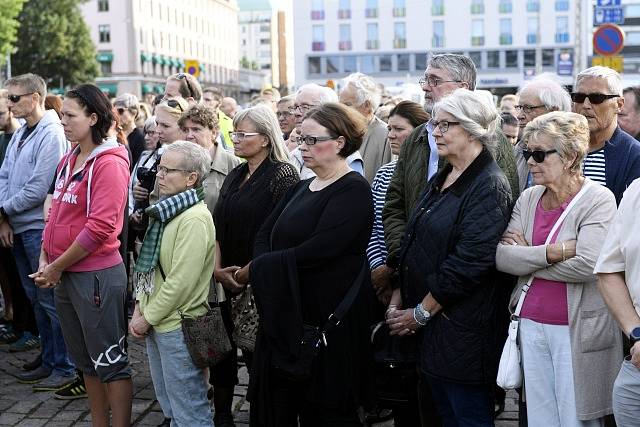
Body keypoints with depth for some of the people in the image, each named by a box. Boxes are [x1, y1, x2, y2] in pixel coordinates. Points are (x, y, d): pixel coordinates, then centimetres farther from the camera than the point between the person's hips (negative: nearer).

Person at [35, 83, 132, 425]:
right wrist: (45, 260, 3)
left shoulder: (109, 163, -14)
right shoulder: (69, 160, 10)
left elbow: (100, 227, -21)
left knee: (110, 362, 2)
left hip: (96, 275, -9)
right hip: (63, 276, 9)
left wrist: (57, 267, -14)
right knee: (86, 361, 18)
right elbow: (56, 214, 15)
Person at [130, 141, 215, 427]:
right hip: (155, 321, 9)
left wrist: (147, 318, -14)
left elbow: (181, 281, -22)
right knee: (168, 401, 21)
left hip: (178, 325, -9)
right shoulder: (168, 209, 10)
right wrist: (140, 308, 6)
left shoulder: (195, 218, -19)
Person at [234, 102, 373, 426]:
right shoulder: (302, 189, 15)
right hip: (286, 314, 8)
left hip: (329, 316, -7)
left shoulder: (353, 190, -12)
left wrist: (256, 269, -14)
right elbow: (265, 235, 9)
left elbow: (318, 250, -21)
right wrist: (264, 270, -12)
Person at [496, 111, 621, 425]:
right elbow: (500, 257, -4)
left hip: (577, 330, -5)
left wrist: (525, 257, -11)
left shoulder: (598, 200, -9)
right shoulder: (528, 199, 7)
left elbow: (588, 264, -22)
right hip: (531, 325, 5)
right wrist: (554, 251, -17)